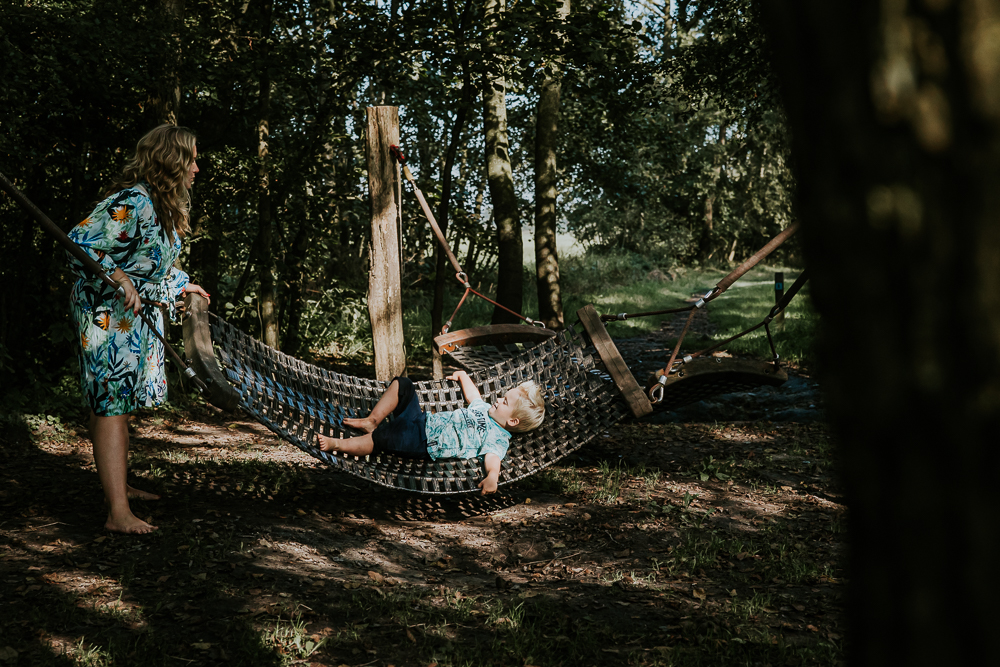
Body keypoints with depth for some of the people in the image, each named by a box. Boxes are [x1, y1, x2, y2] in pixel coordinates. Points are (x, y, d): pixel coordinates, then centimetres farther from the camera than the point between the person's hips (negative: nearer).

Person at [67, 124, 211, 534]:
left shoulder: (165, 206, 11)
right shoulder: (132, 202, -22)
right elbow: (80, 244, -25)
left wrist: (182, 286, 35)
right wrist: (119, 278, -30)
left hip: (139, 315, 10)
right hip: (106, 313, -10)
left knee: (120, 403, 18)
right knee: (110, 405, -12)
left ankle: (118, 487, 31)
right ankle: (118, 513, -14)